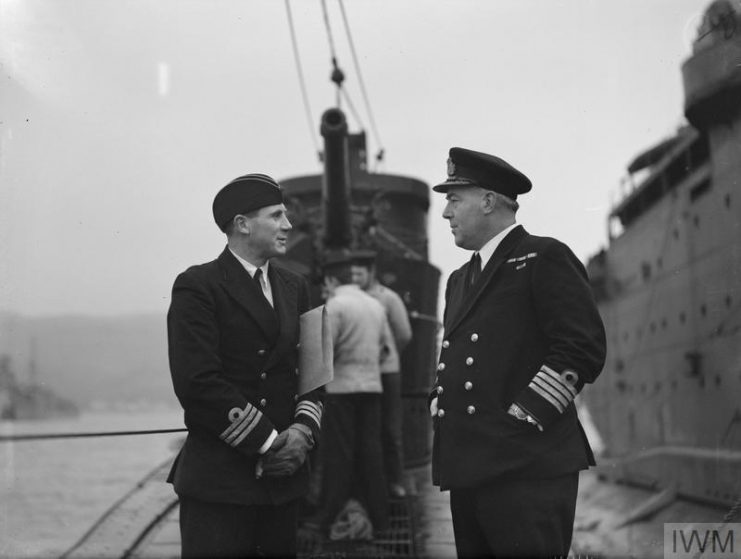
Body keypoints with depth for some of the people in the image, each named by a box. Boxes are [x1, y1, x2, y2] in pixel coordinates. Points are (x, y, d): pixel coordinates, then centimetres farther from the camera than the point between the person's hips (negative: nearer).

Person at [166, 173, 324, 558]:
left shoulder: (293, 287, 15)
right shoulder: (197, 287, -5)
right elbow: (198, 382, -14)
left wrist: (303, 430, -5)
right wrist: (267, 441, -12)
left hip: (283, 475, 5)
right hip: (218, 481, -5)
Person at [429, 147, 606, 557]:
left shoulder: (545, 258, -2)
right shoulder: (459, 279, 23)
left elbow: (582, 348, -11)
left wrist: (523, 418, -14)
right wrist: (439, 406, 9)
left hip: (528, 466, -8)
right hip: (467, 467, 8)